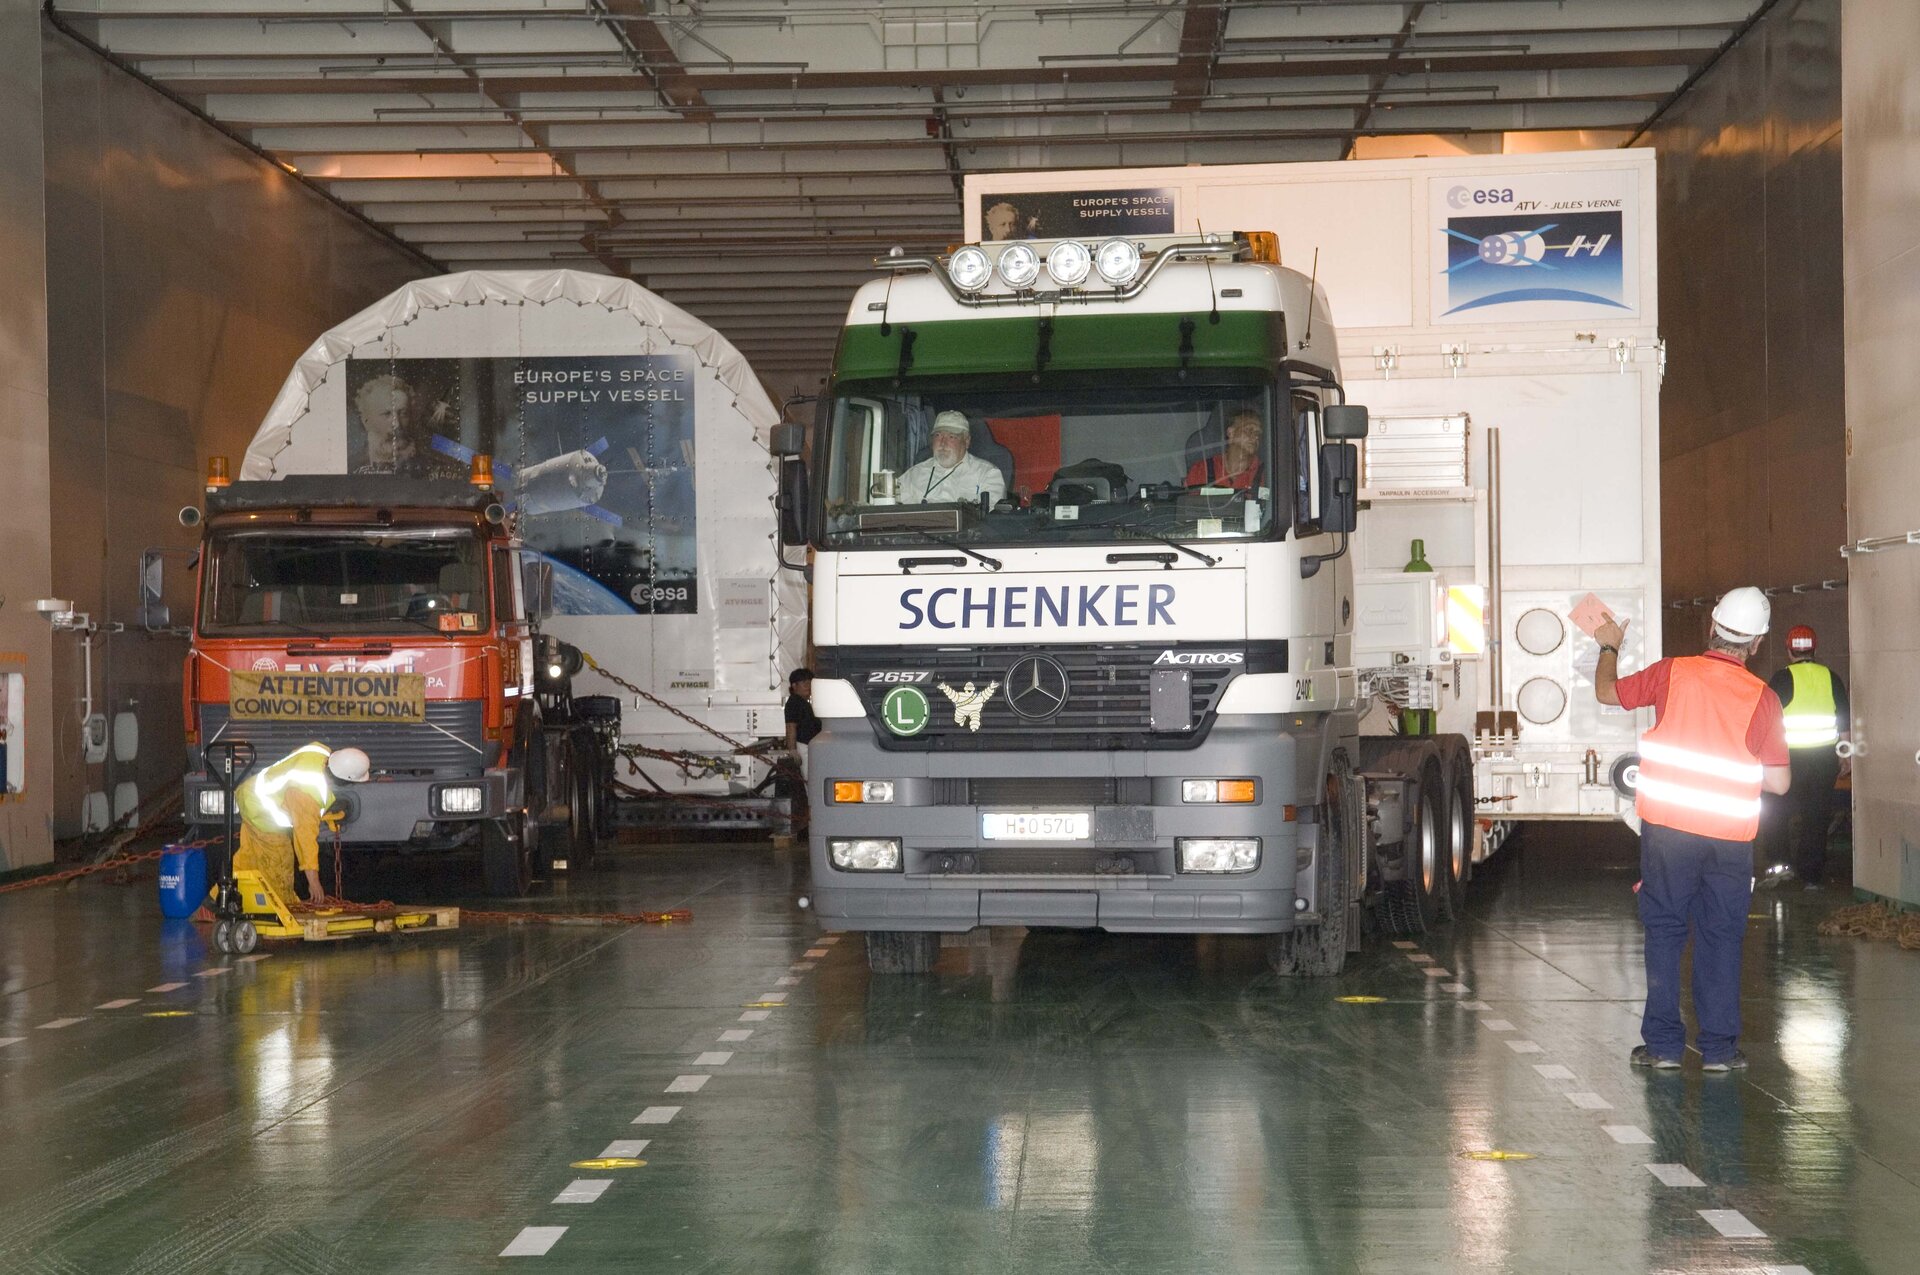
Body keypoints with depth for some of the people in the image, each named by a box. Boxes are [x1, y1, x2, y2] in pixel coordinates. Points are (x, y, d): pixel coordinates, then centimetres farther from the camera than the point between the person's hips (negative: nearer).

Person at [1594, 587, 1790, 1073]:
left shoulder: (1673, 674, -6)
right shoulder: (1763, 698, -5)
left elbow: (1607, 692, 10)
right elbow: (1779, 782, -3)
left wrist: (1609, 647, 29)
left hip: (1668, 829, 0)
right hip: (1730, 838, 0)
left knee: (1664, 932, 8)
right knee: (1721, 937, 9)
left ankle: (1663, 1043, 9)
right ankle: (1719, 1047, 11)